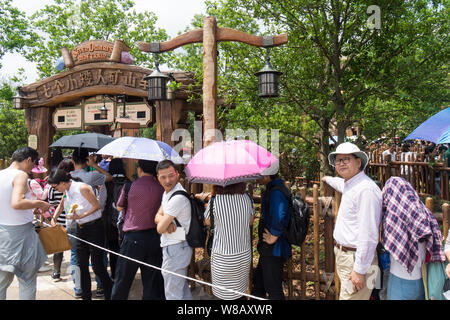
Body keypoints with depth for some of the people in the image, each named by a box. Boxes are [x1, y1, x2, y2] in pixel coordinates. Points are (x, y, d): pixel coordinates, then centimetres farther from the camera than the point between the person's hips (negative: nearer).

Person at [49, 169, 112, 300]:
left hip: (94, 227, -8)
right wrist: (54, 219, 14)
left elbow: (97, 205, -17)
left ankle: (110, 295, 10)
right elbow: (61, 205, 25)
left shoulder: (82, 188, -18)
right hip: (80, 228, 8)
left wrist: (81, 216, -22)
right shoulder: (67, 191, 6)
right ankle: (86, 296, 22)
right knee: (82, 264, 9)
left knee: (97, 265, -5)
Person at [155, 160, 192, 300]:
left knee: (173, 294, 1)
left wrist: (163, 222, 2)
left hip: (175, 249, -10)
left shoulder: (178, 198, -24)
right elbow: (157, 217, 6)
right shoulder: (167, 192, 9)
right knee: (182, 287, 22)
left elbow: (160, 229, -20)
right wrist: (166, 221, -16)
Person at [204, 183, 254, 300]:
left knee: (224, 294, 13)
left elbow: (207, 222, 1)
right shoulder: (247, 199, -8)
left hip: (223, 258, -4)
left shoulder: (214, 201, -18)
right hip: (245, 254, 4)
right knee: (241, 290, 22)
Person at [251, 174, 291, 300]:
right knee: (258, 281, 24)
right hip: (268, 248, 10)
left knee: (273, 289, 4)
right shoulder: (272, 189, 9)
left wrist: (273, 237, -23)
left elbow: (279, 217, -38)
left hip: (273, 248, -10)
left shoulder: (276, 192, -23)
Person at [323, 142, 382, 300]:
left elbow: (368, 235, -25)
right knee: (345, 294, 18)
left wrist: (359, 271, -24)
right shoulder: (349, 184, 9)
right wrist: (328, 179, 57)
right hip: (343, 255, 10)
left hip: (356, 259, -10)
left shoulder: (366, 189, -22)